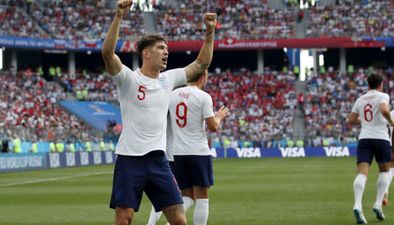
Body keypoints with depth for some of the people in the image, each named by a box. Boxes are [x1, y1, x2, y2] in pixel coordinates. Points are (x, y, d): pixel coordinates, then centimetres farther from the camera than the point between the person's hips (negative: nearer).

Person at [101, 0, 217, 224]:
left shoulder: (168, 79, 11)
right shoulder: (129, 79, -6)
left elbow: (201, 63, 17)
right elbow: (107, 52, -22)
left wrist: (210, 32, 8)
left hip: (158, 159, 5)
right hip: (130, 158, -5)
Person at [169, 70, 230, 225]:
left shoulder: (173, 94, 7)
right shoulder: (203, 97, -9)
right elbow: (213, 127, -11)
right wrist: (219, 116, 10)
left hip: (178, 153, 5)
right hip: (199, 152, -5)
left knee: (187, 196, 13)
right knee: (202, 197, 3)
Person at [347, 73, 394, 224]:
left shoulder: (360, 100, 15)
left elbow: (351, 120, 20)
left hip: (364, 138, 3)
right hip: (381, 138, -3)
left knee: (362, 173, -10)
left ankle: (357, 206, -32)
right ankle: (378, 204, 4)